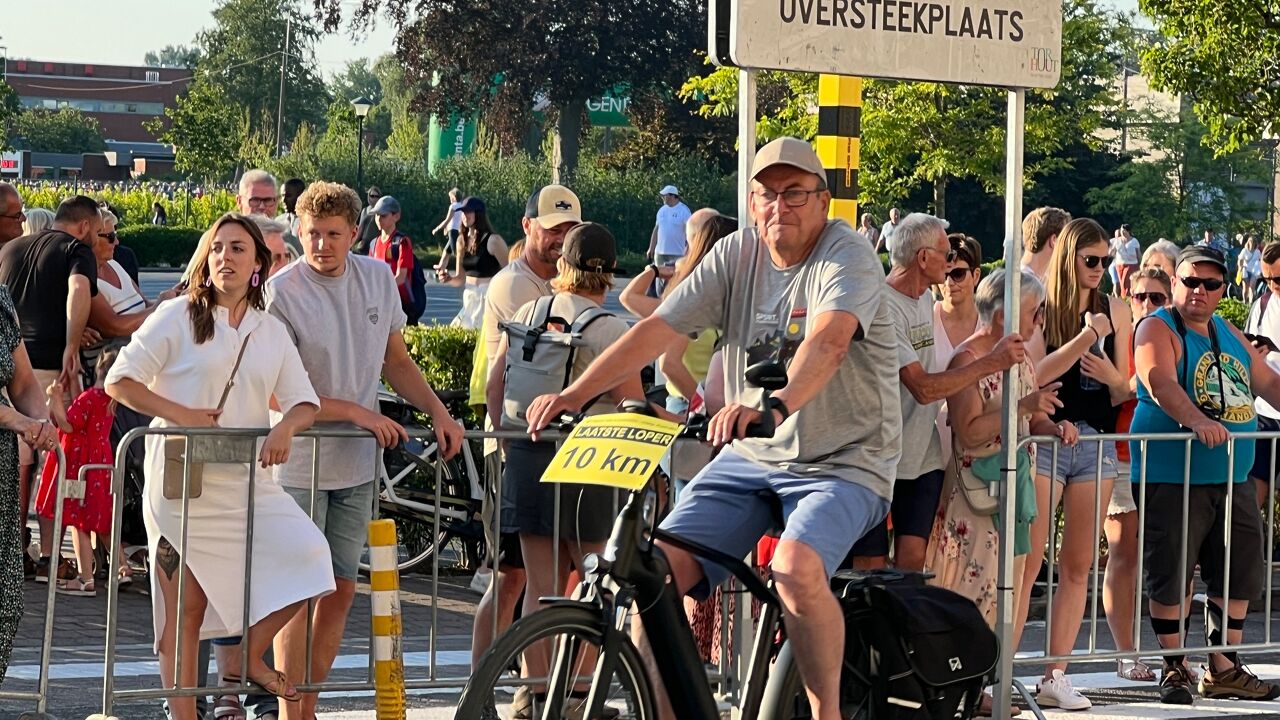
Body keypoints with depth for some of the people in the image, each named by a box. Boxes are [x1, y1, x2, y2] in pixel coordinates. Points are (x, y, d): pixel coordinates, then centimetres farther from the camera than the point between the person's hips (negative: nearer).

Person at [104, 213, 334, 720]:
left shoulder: (272, 332, 12)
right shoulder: (178, 317, 0)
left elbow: (303, 402, 10)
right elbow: (118, 381, -3)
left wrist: (285, 427, -13)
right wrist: (179, 415, -14)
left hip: (245, 477, 4)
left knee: (304, 555, -14)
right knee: (185, 607, -1)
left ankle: (244, 658, 6)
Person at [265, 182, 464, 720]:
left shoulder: (377, 278, 4)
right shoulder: (283, 291, -13)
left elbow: (395, 361, 15)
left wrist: (439, 412, 2)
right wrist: (358, 413, -19)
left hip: (356, 465, 6)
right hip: (299, 465, -5)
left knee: (340, 590, 9)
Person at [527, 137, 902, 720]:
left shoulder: (848, 257, -12)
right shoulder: (738, 255, 4)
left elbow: (827, 341, -32)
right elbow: (657, 329, -2)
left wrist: (776, 404, -52)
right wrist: (573, 394, -14)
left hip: (842, 461, -5)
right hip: (750, 458, 6)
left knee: (796, 568, -33)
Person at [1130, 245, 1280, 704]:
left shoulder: (1229, 335, 17)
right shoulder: (1158, 330, -6)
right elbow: (1161, 385, -24)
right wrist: (1198, 420, -40)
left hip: (1233, 480, 7)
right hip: (1173, 480, -7)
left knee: (1241, 575, 9)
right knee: (1171, 575, -4)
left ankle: (1224, 669, 18)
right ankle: (1173, 670, 6)